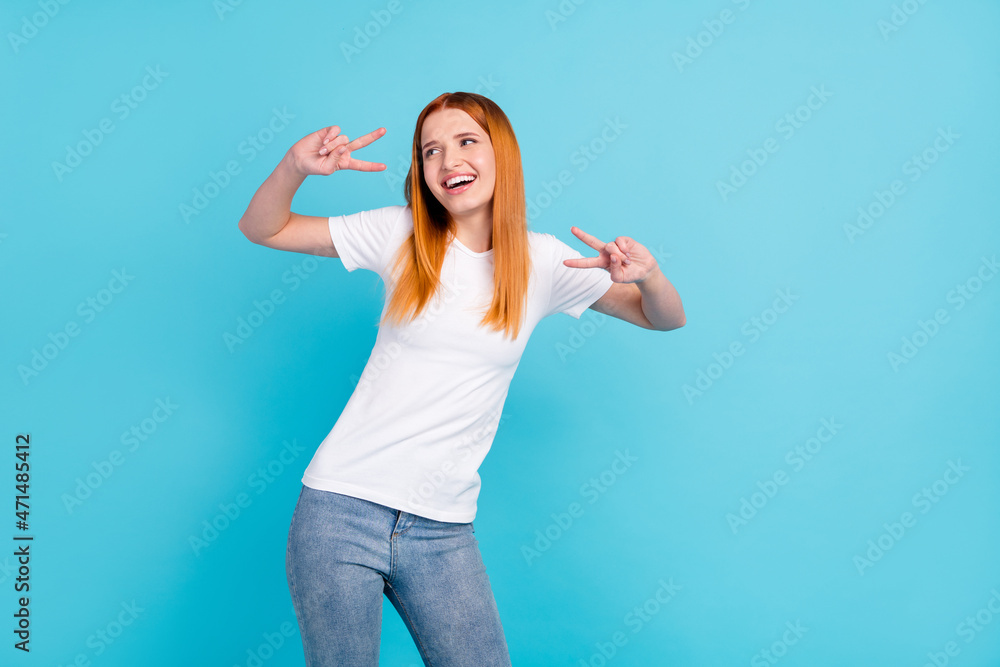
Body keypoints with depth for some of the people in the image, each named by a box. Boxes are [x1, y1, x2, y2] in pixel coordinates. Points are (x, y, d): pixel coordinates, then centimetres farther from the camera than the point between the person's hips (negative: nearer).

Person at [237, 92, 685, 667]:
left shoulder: (543, 262, 1)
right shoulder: (400, 235, -1)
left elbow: (665, 319, 8)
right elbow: (262, 229, 4)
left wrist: (648, 277, -15)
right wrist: (295, 167, -17)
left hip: (444, 530, 1)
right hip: (344, 506, -1)